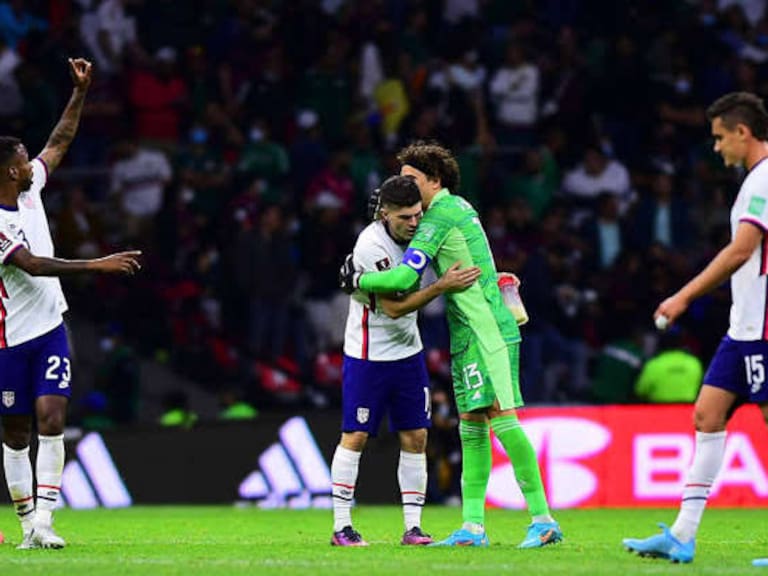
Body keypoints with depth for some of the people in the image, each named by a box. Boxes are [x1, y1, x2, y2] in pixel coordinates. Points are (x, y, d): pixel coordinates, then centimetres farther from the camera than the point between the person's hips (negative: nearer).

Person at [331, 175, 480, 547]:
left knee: (415, 438, 3)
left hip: (407, 352, 6)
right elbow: (393, 306, -26)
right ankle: (341, 527, 5)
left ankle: (412, 526, 6)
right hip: (367, 356, -6)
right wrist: (443, 286, -32)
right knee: (355, 437, -2)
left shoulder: (417, 230, -2)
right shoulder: (371, 246, -24)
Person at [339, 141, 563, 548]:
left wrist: (357, 280, -3)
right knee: (471, 426, 6)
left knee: (501, 416, -14)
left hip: (486, 331, -10)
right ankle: (473, 526, 5)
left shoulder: (440, 216, -12)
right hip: (470, 335, 10)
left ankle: (543, 519, -15)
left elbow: (405, 277, -18)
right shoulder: (456, 207, 17)